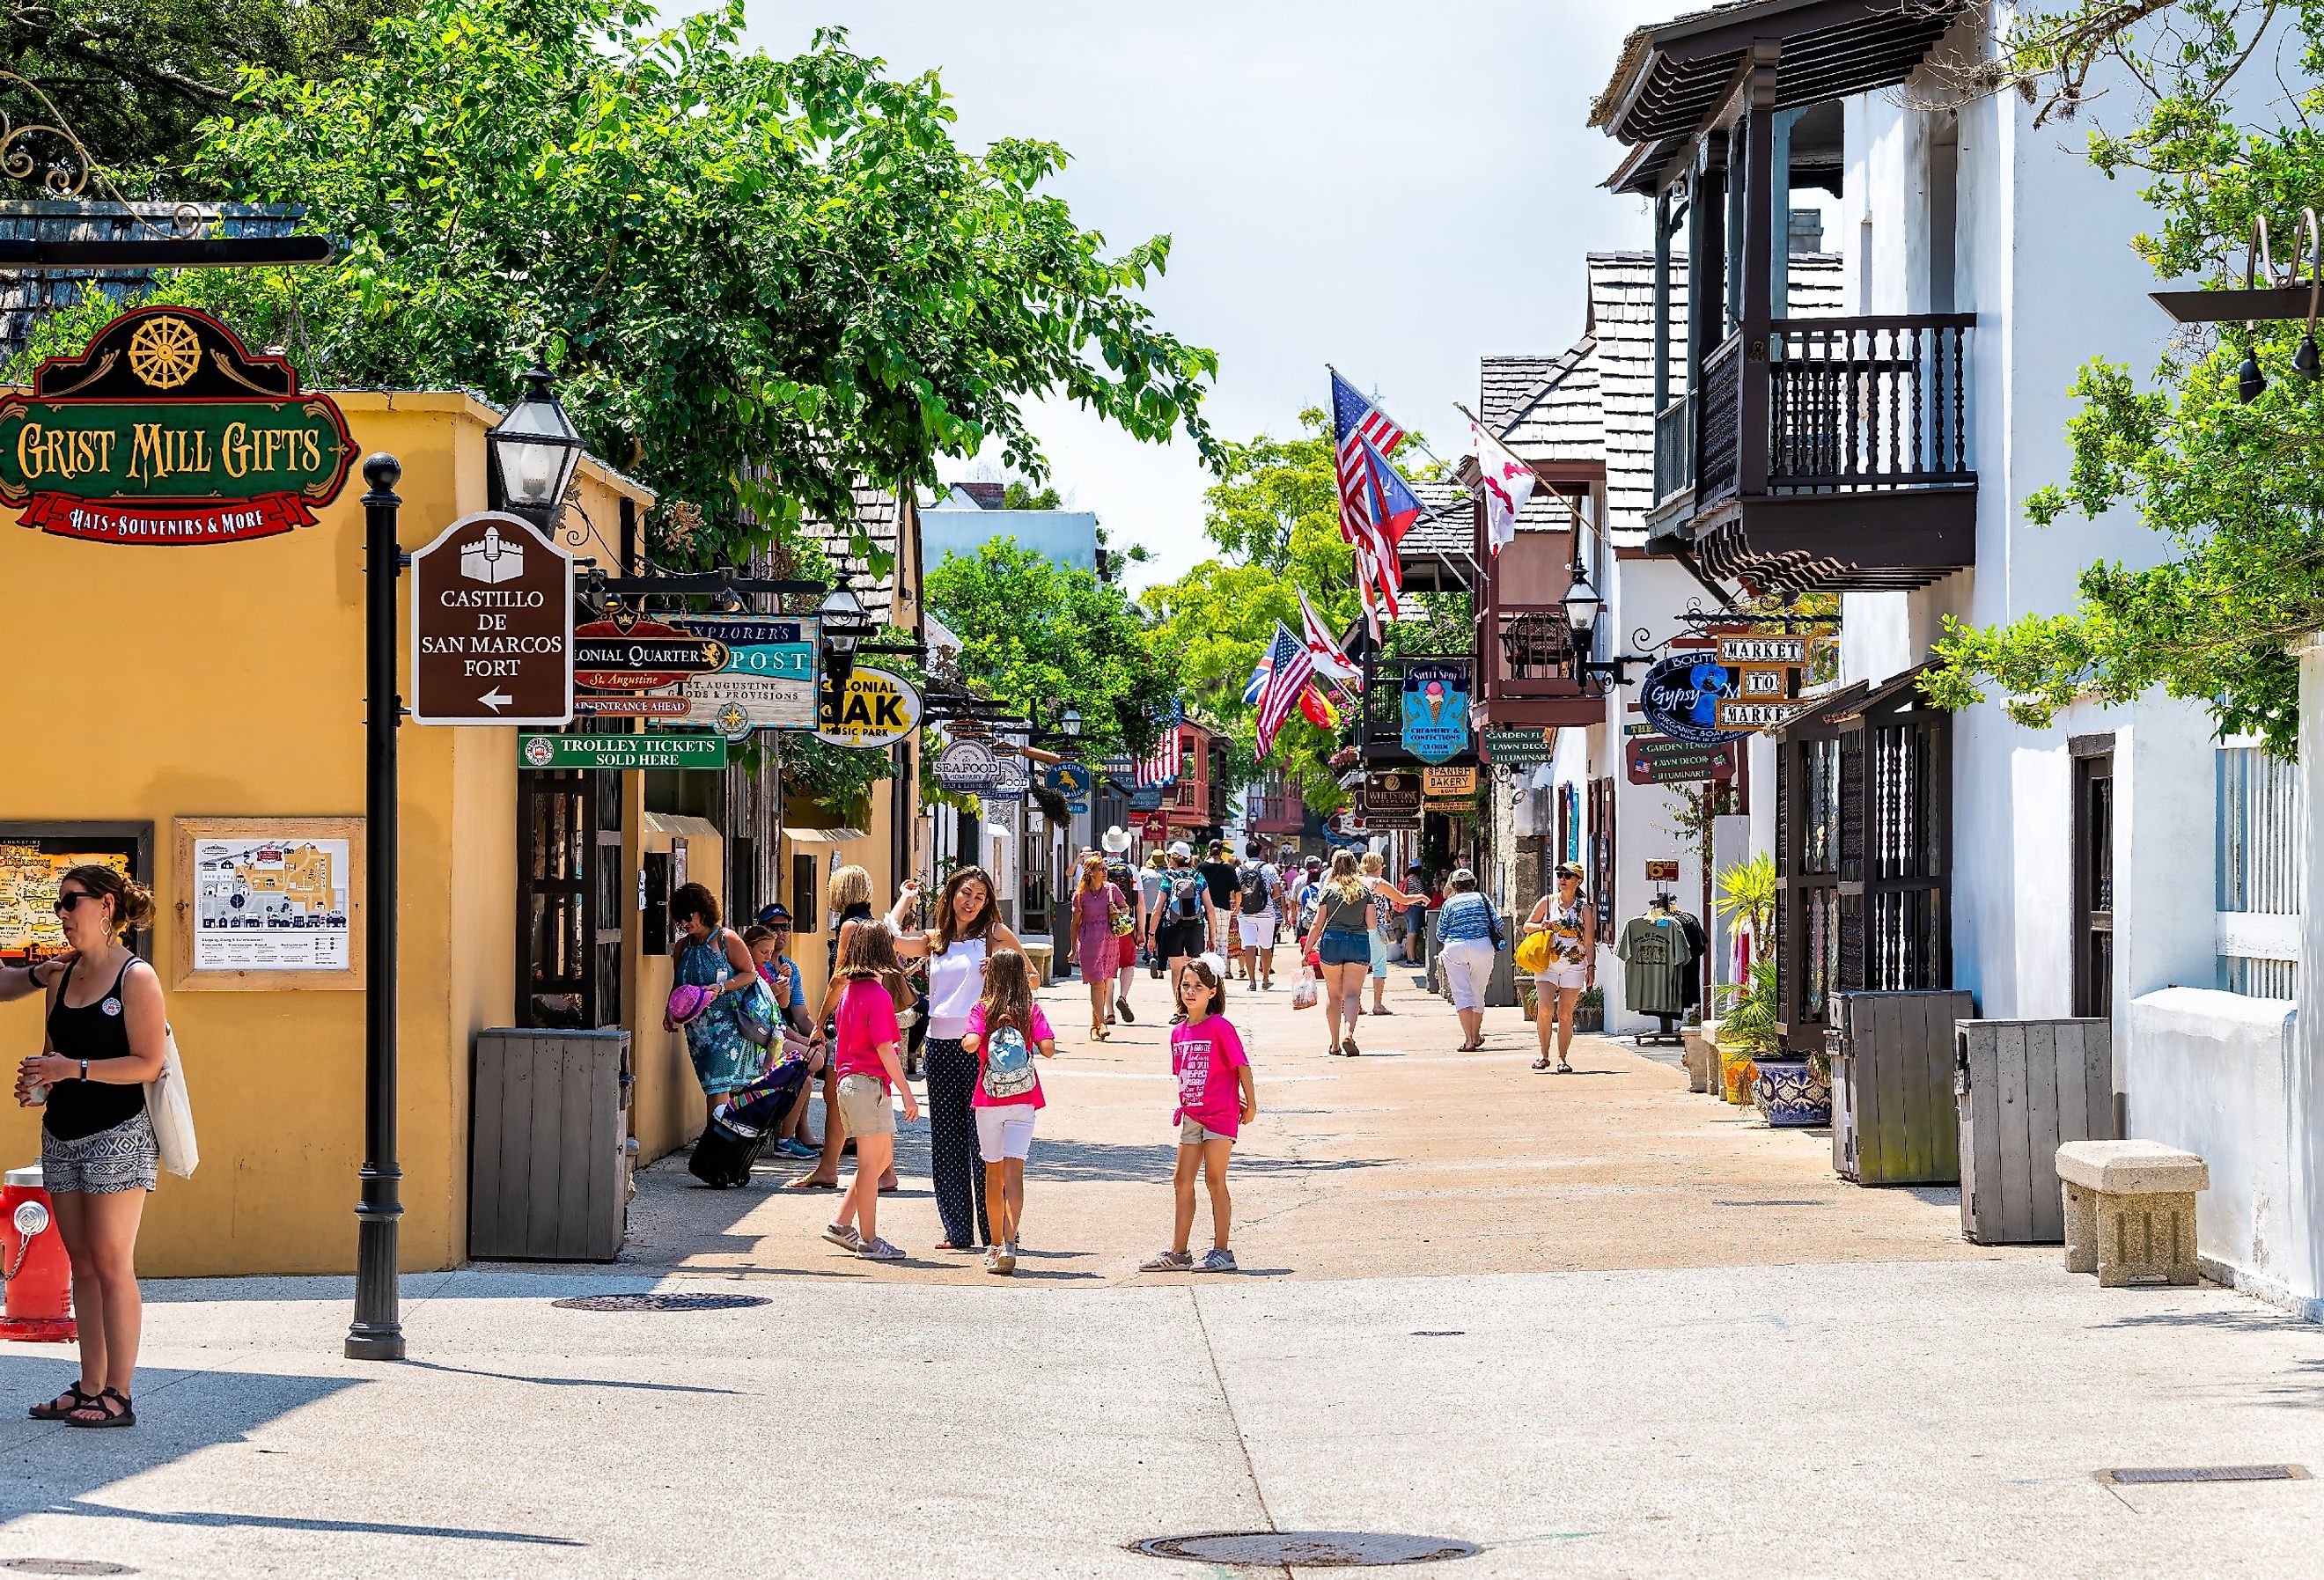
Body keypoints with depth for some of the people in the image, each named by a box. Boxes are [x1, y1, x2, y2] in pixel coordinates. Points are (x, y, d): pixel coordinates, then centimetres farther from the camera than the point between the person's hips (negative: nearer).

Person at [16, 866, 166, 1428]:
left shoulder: (136, 977, -8)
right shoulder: (62, 980, 13)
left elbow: (148, 1063, -13)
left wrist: (74, 1068, -19)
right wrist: (37, 1081, 1)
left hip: (117, 1134, -7)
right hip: (62, 1135, 7)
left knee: (110, 1263, -7)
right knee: (81, 1262, 7)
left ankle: (118, 1396, -5)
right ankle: (90, 1388, 11)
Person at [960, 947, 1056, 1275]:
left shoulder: (981, 1010, -3)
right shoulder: (1032, 1011, 0)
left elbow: (971, 1043, -19)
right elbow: (1048, 1049, -10)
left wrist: (966, 1040, 3)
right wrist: (1031, 1039, 10)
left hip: (988, 1101, 0)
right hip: (1024, 1100, 0)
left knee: (993, 1172, 14)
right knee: (1014, 1170, -8)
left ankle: (996, 1245, 24)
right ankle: (1009, 1245, -24)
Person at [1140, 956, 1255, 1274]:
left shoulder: (1220, 1027, -11)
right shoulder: (1179, 1033, 10)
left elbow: (1241, 1065, -9)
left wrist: (1250, 1104, -6)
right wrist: (1185, 1104, 7)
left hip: (1220, 1116, -7)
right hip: (1191, 1116, 7)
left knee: (1215, 1180, -4)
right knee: (1182, 1180, 8)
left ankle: (1222, 1252, 2)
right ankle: (1178, 1253, 14)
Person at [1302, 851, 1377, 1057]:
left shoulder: (1328, 890, 0)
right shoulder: (1364, 890, 3)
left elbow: (1317, 924, -2)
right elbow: (1371, 924, 1)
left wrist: (1307, 950, 4)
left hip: (1332, 941, 0)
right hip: (1359, 942, 0)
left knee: (1333, 993, 10)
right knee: (1352, 993, -1)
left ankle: (1335, 1043, 12)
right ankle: (1349, 1034, -23)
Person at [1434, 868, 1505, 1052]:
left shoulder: (1450, 903, 9)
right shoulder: (1482, 898, 11)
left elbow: (1440, 932, 6)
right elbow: (1498, 923, 4)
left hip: (1455, 948, -2)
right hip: (1483, 946, 2)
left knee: (1461, 994, -4)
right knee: (1478, 993, 16)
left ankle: (1469, 1040, -16)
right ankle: (1476, 1036, 31)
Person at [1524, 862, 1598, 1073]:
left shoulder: (1584, 908, 5)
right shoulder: (1547, 902, 6)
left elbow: (1589, 942, 6)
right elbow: (1527, 926, 13)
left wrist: (1591, 967, -2)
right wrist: (1540, 926, -8)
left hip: (1574, 966, 0)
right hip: (1546, 964, 0)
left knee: (1565, 1014, 0)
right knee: (1544, 1009, -15)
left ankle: (1562, 1058, 8)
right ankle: (1544, 1055, -1)